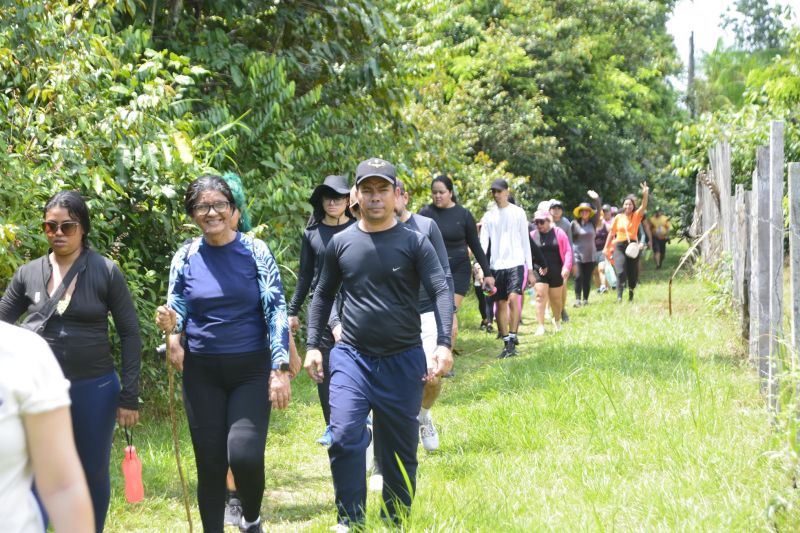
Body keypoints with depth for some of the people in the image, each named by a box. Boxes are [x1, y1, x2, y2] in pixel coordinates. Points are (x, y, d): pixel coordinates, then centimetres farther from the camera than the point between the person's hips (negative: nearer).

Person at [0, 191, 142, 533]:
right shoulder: (28, 273, 2)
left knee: (93, 473, 11)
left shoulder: (106, 272, -5)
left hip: (94, 389, -1)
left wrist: (129, 396, -6)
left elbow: (130, 334, -3)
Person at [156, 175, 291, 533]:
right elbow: (179, 309, 8)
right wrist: (169, 323, -16)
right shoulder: (186, 256, 2)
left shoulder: (255, 251, -4)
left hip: (252, 369, -2)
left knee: (244, 454, -15)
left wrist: (280, 368, -11)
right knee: (210, 463, 4)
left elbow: (276, 309, -5)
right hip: (202, 372, 2)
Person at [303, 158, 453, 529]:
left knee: (400, 449, 8)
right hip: (351, 358, 1)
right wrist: (313, 346, 9)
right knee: (345, 437, -16)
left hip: (404, 360, -1)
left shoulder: (414, 243, -3)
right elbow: (323, 294, 15)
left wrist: (443, 344, -24)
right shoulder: (341, 243, 4)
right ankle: (351, 522, -4)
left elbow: (441, 292, -10)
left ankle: (396, 522, 23)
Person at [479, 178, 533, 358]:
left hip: (515, 263, -3)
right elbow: (483, 243, 3)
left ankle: (512, 340, -14)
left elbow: (525, 241, 6)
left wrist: (530, 269, 4)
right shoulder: (489, 216, 9)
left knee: (513, 298, -19)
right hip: (496, 265, 3)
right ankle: (506, 343, 13)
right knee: (500, 303, 5)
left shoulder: (518, 213, 4)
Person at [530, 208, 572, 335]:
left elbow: (567, 251, -3)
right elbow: (528, 254, 4)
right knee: (540, 296, -11)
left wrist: (566, 267, -13)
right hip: (540, 271, 0)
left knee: (556, 298, 12)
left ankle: (557, 320, 38)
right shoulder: (532, 235, 2)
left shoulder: (558, 233, -1)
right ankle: (540, 326, -10)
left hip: (556, 272, 0)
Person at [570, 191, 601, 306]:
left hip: (590, 255, 3)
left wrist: (596, 199, -16)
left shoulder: (592, 223, 8)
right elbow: (571, 238, 0)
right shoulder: (575, 224, 0)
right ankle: (578, 299, -12)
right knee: (578, 277, -11)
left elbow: (598, 211, -2)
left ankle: (585, 299, 12)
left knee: (587, 278, 6)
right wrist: (571, 253, -7)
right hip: (578, 254, -3)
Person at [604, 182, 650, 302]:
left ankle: (631, 294, 27)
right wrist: (606, 248, 8)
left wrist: (645, 194, -31)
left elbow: (643, 207, -15)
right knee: (620, 272, -15)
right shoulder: (618, 217, 4)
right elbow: (611, 233, 9)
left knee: (633, 273, 9)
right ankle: (619, 296, -17)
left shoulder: (636, 216, 3)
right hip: (619, 246, -1)